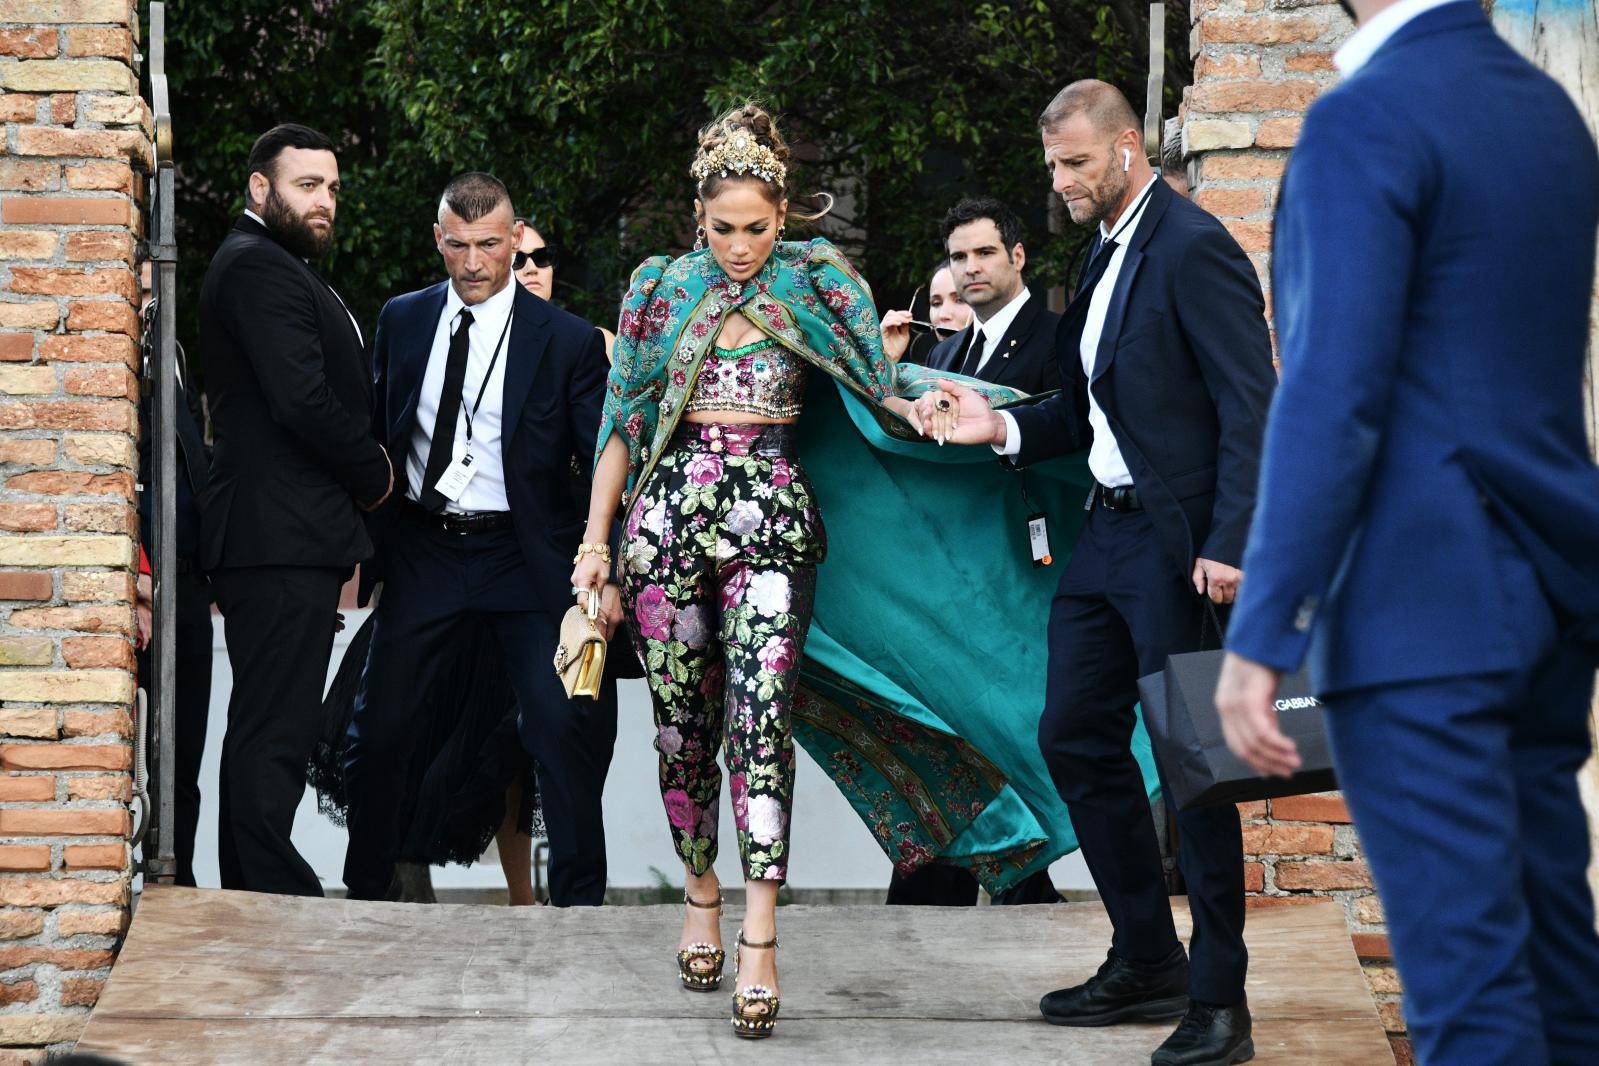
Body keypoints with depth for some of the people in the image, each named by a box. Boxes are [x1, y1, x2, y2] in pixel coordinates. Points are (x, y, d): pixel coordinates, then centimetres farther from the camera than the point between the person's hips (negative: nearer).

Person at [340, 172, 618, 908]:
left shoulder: (567, 340, -4)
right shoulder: (402, 320, 7)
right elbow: (376, 433, 14)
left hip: (525, 559, -3)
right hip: (422, 551, 3)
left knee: (567, 724, -8)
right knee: (380, 728, 6)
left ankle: (578, 899, 6)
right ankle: (364, 889, 23)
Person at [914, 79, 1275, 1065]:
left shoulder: (1193, 248, -13)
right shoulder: (1108, 252, 15)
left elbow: (1251, 404, -18)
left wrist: (1229, 543, -23)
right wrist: (1002, 426, 5)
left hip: (1176, 540, -10)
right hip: (1109, 532, 10)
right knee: (1075, 736, 12)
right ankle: (1148, 963, 24)